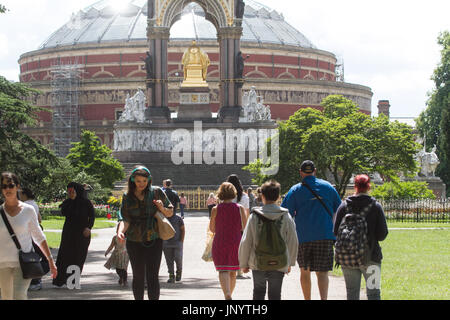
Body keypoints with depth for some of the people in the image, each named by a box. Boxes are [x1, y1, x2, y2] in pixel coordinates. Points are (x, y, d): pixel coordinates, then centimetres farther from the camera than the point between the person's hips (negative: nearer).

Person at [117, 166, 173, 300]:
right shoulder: (127, 197, 4)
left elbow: (170, 212, 10)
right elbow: (125, 219, -3)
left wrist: (162, 208, -12)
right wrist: (120, 231, -23)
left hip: (154, 240, -1)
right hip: (134, 242, 2)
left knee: (152, 276, -9)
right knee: (138, 276, 8)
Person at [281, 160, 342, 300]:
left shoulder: (295, 190, 2)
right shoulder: (328, 187, 7)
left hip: (303, 236, 0)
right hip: (325, 235, 0)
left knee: (304, 271, 14)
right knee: (322, 272, -4)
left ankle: (307, 299, 20)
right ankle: (324, 298, -25)